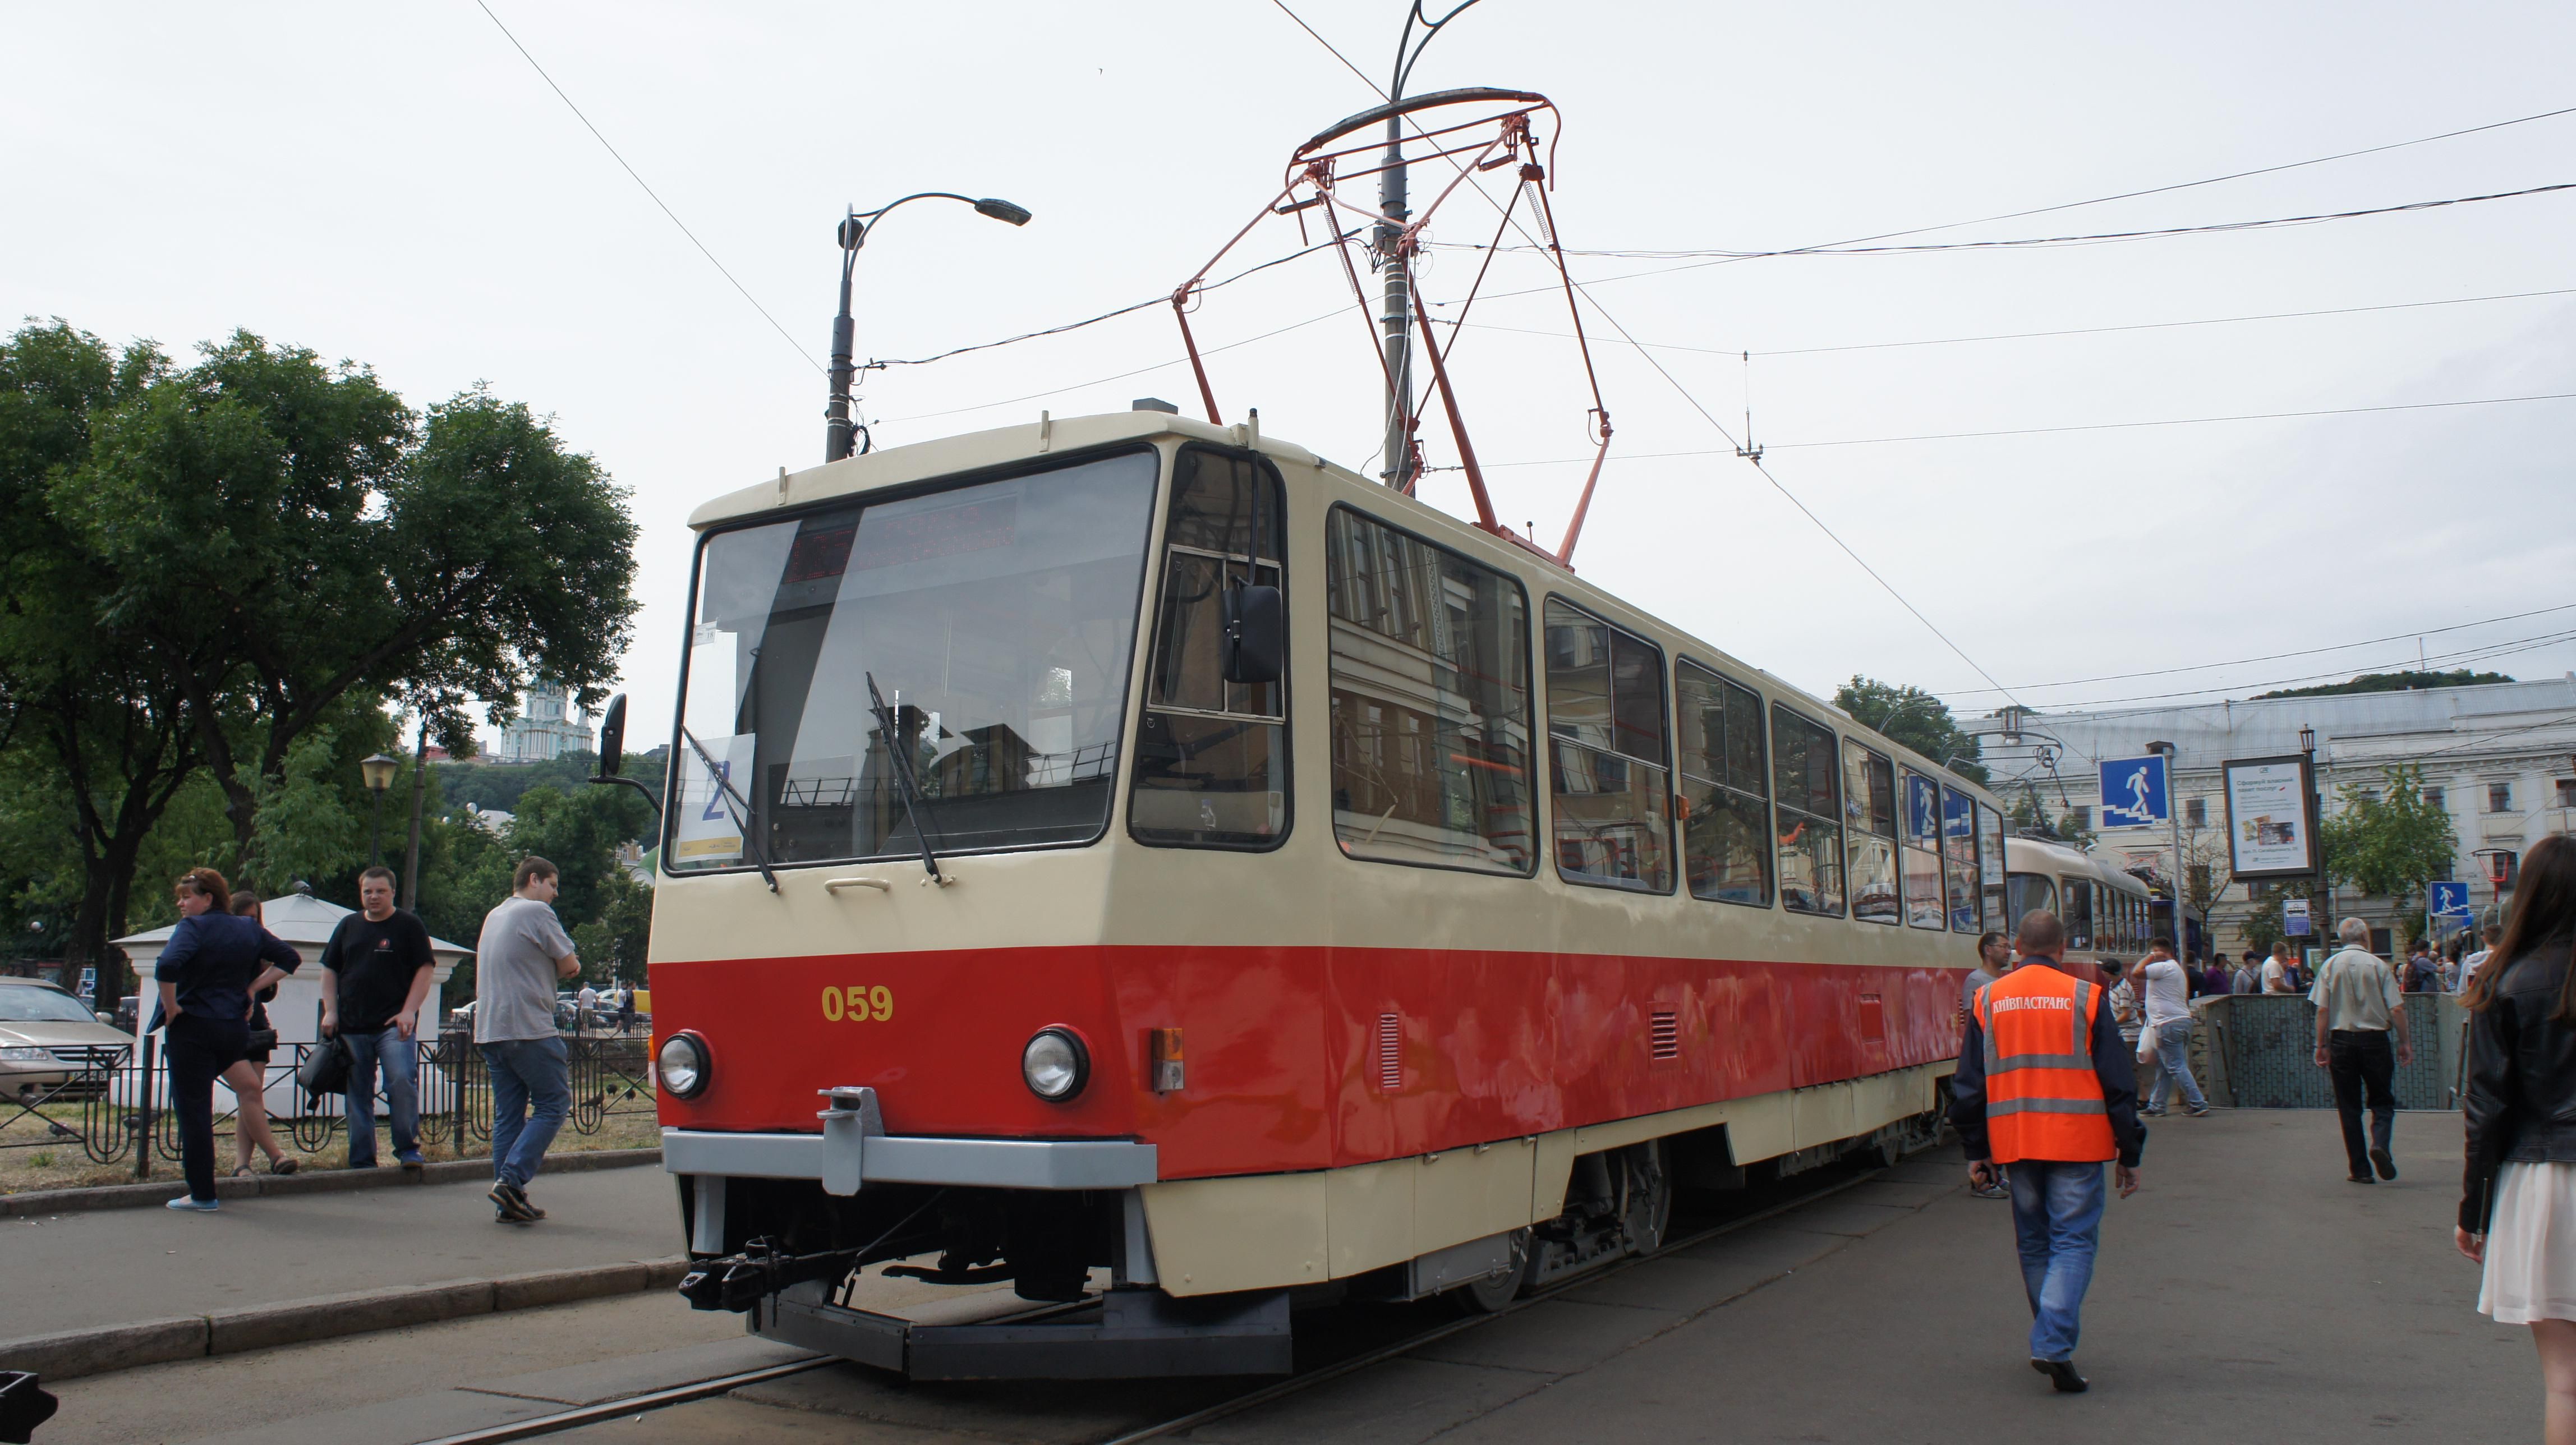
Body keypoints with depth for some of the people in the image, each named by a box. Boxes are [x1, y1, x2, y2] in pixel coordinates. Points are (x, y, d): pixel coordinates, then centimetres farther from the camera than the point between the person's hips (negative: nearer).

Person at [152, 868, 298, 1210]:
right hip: (235, 1029, 6)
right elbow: (288, 958, 16)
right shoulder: (249, 929, 9)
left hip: (192, 1028, -6)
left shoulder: (193, 927, -10)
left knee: (192, 1110, 1)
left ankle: (202, 1195, 3)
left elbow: (167, 967, -27)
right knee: (200, 1106, 21)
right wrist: (252, 988, 11)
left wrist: (171, 1006, -13)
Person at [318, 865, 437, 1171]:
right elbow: (329, 970, 18)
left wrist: (409, 1011, -12)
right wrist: (330, 1011, 6)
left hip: (394, 1025, -4)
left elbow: (424, 971, -2)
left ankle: (408, 1148, -7)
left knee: (402, 1081, -20)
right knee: (358, 1094, 6)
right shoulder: (348, 926, 15)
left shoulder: (409, 926, 3)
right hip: (352, 1027, 4)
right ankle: (361, 1160, 13)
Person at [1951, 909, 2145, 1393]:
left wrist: (1976, 1151, 15)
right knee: (2073, 1241, 0)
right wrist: (2129, 1153, 6)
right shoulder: (2084, 997, -2)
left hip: (2015, 1144, 3)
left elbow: (1969, 1085, 8)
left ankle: (2053, 1340, 24)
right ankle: (2054, 1345, -13)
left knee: (2034, 1244, 16)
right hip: (2077, 1142, -3)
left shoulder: (1987, 1001, 5)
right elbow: (2118, 1082, -1)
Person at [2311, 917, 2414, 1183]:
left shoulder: (2330, 966, 0)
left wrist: (2322, 1046, 2)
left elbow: (2322, 1010, -3)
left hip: (2342, 1039, 1)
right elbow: (2396, 1009, -6)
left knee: (2349, 1106, 7)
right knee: (2382, 1100, 12)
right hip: (2375, 1039, -1)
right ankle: (2380, 1144, -14)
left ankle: (2360, 1169, 6)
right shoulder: (2379, 965, -4)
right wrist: (2405, 1042, 4)